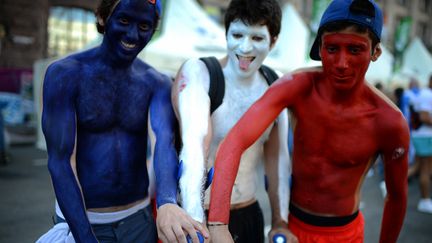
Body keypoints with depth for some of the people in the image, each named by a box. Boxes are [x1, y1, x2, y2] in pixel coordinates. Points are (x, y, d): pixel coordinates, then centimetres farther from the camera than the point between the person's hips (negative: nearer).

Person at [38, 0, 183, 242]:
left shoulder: (158, 83, -3)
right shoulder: (65, 73, -11)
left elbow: (165, 143, -21)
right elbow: (60, 161, -15)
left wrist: (167, 203, -40)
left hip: (138, 219, 3)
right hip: (79, 221, -2)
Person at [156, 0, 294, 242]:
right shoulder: (197, 72, -17)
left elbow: (277, 156, 4)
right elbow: (195, 141, -33)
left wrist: (280, 222, 4)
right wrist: (194, 218, -44)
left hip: (250, 216, 5)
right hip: (200, 216, -4)